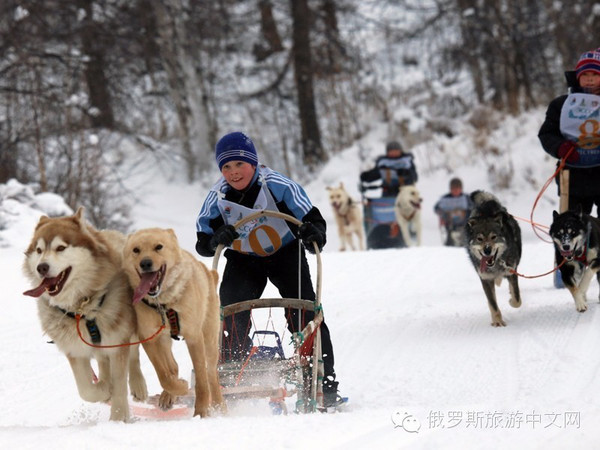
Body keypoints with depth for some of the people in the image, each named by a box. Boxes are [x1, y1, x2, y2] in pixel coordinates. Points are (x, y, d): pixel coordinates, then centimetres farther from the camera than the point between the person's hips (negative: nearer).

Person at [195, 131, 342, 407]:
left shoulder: (276, 185, -23)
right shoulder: (217, 197, -14)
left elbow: (311, 218, -21)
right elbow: (203, 243, -8)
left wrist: (313, 232, -44)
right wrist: (216, 238, -31)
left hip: (285, 253, -2)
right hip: (243, 260, 2)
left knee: (304, 314, -11)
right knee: (231, 313, -13)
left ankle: (324, 384, -4)